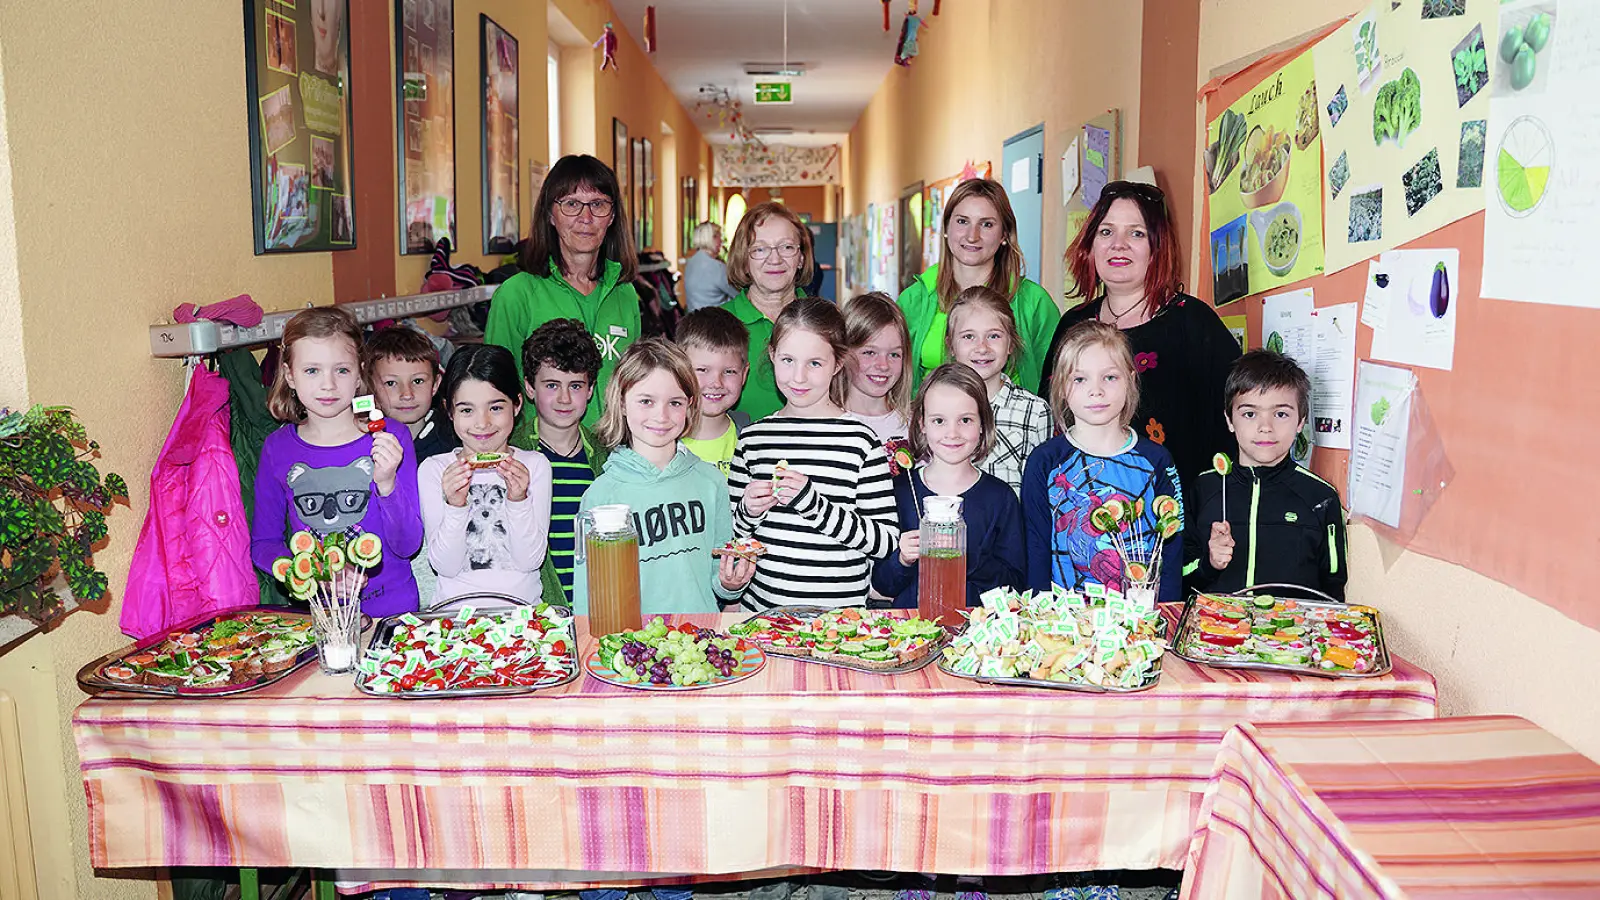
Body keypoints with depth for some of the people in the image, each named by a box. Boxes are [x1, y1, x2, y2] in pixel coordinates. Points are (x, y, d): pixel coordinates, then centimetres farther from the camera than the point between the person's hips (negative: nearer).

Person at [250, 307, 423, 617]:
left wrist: (387, 484, -20)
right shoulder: (277, 448, 3)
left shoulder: (391, 438, -2)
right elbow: (263, 542, 9)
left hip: (390, 606, -1)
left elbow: (407, 546, -4)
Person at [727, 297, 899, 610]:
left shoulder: (860, 440, -3)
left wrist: (814, 504, -15)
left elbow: (887, 542, -6)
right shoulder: (753, 438, 9)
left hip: (837, 615, -6)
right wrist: (748, 511, -3)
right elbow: (731, 536, 17)